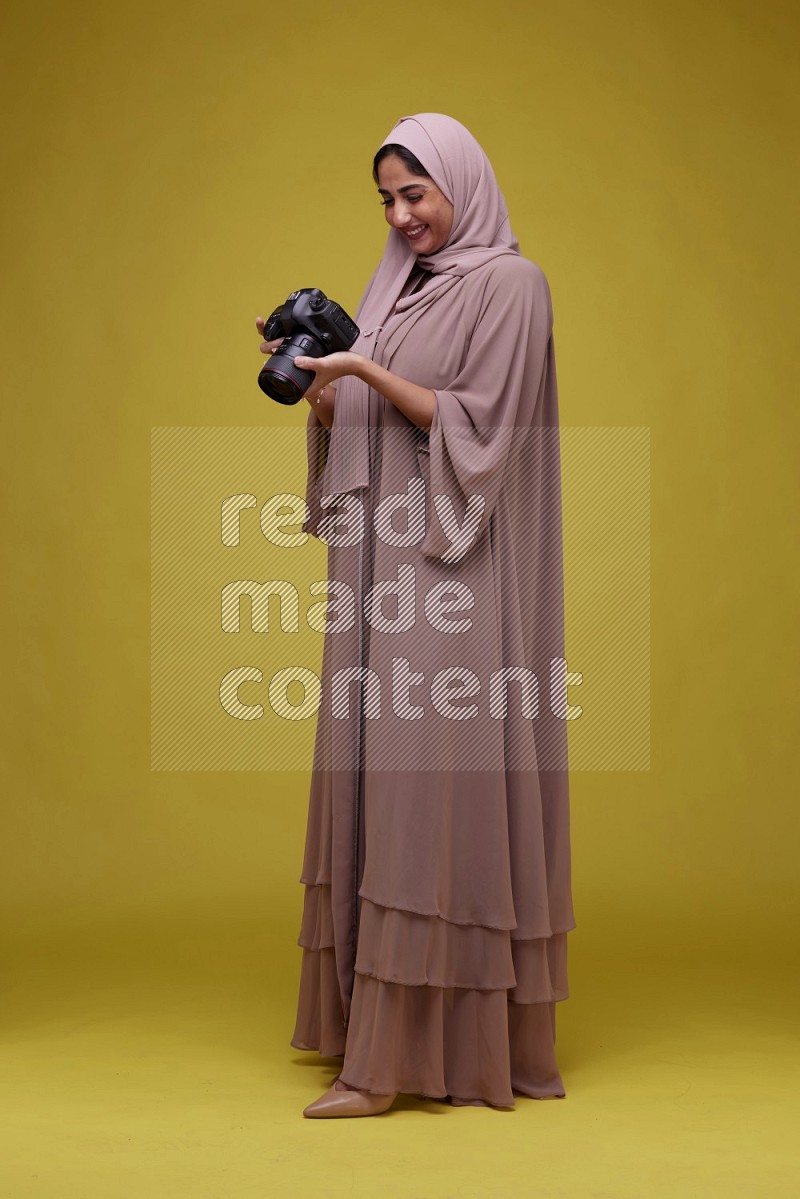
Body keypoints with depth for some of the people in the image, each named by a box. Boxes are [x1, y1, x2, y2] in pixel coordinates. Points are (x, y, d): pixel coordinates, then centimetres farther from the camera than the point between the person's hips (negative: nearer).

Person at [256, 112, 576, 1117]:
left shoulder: (508, 284, -4)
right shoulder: (396, 286, 18)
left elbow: (476, 428, -13)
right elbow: (353, 432, 17)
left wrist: (366, 370, -16)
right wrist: (317, 379, -1)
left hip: (455, 573, -8)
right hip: (386, 570, 8)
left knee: (432, 782, -9)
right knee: (378, 779, 6)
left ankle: (391, 1064, -7)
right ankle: (376, 1025, 13)